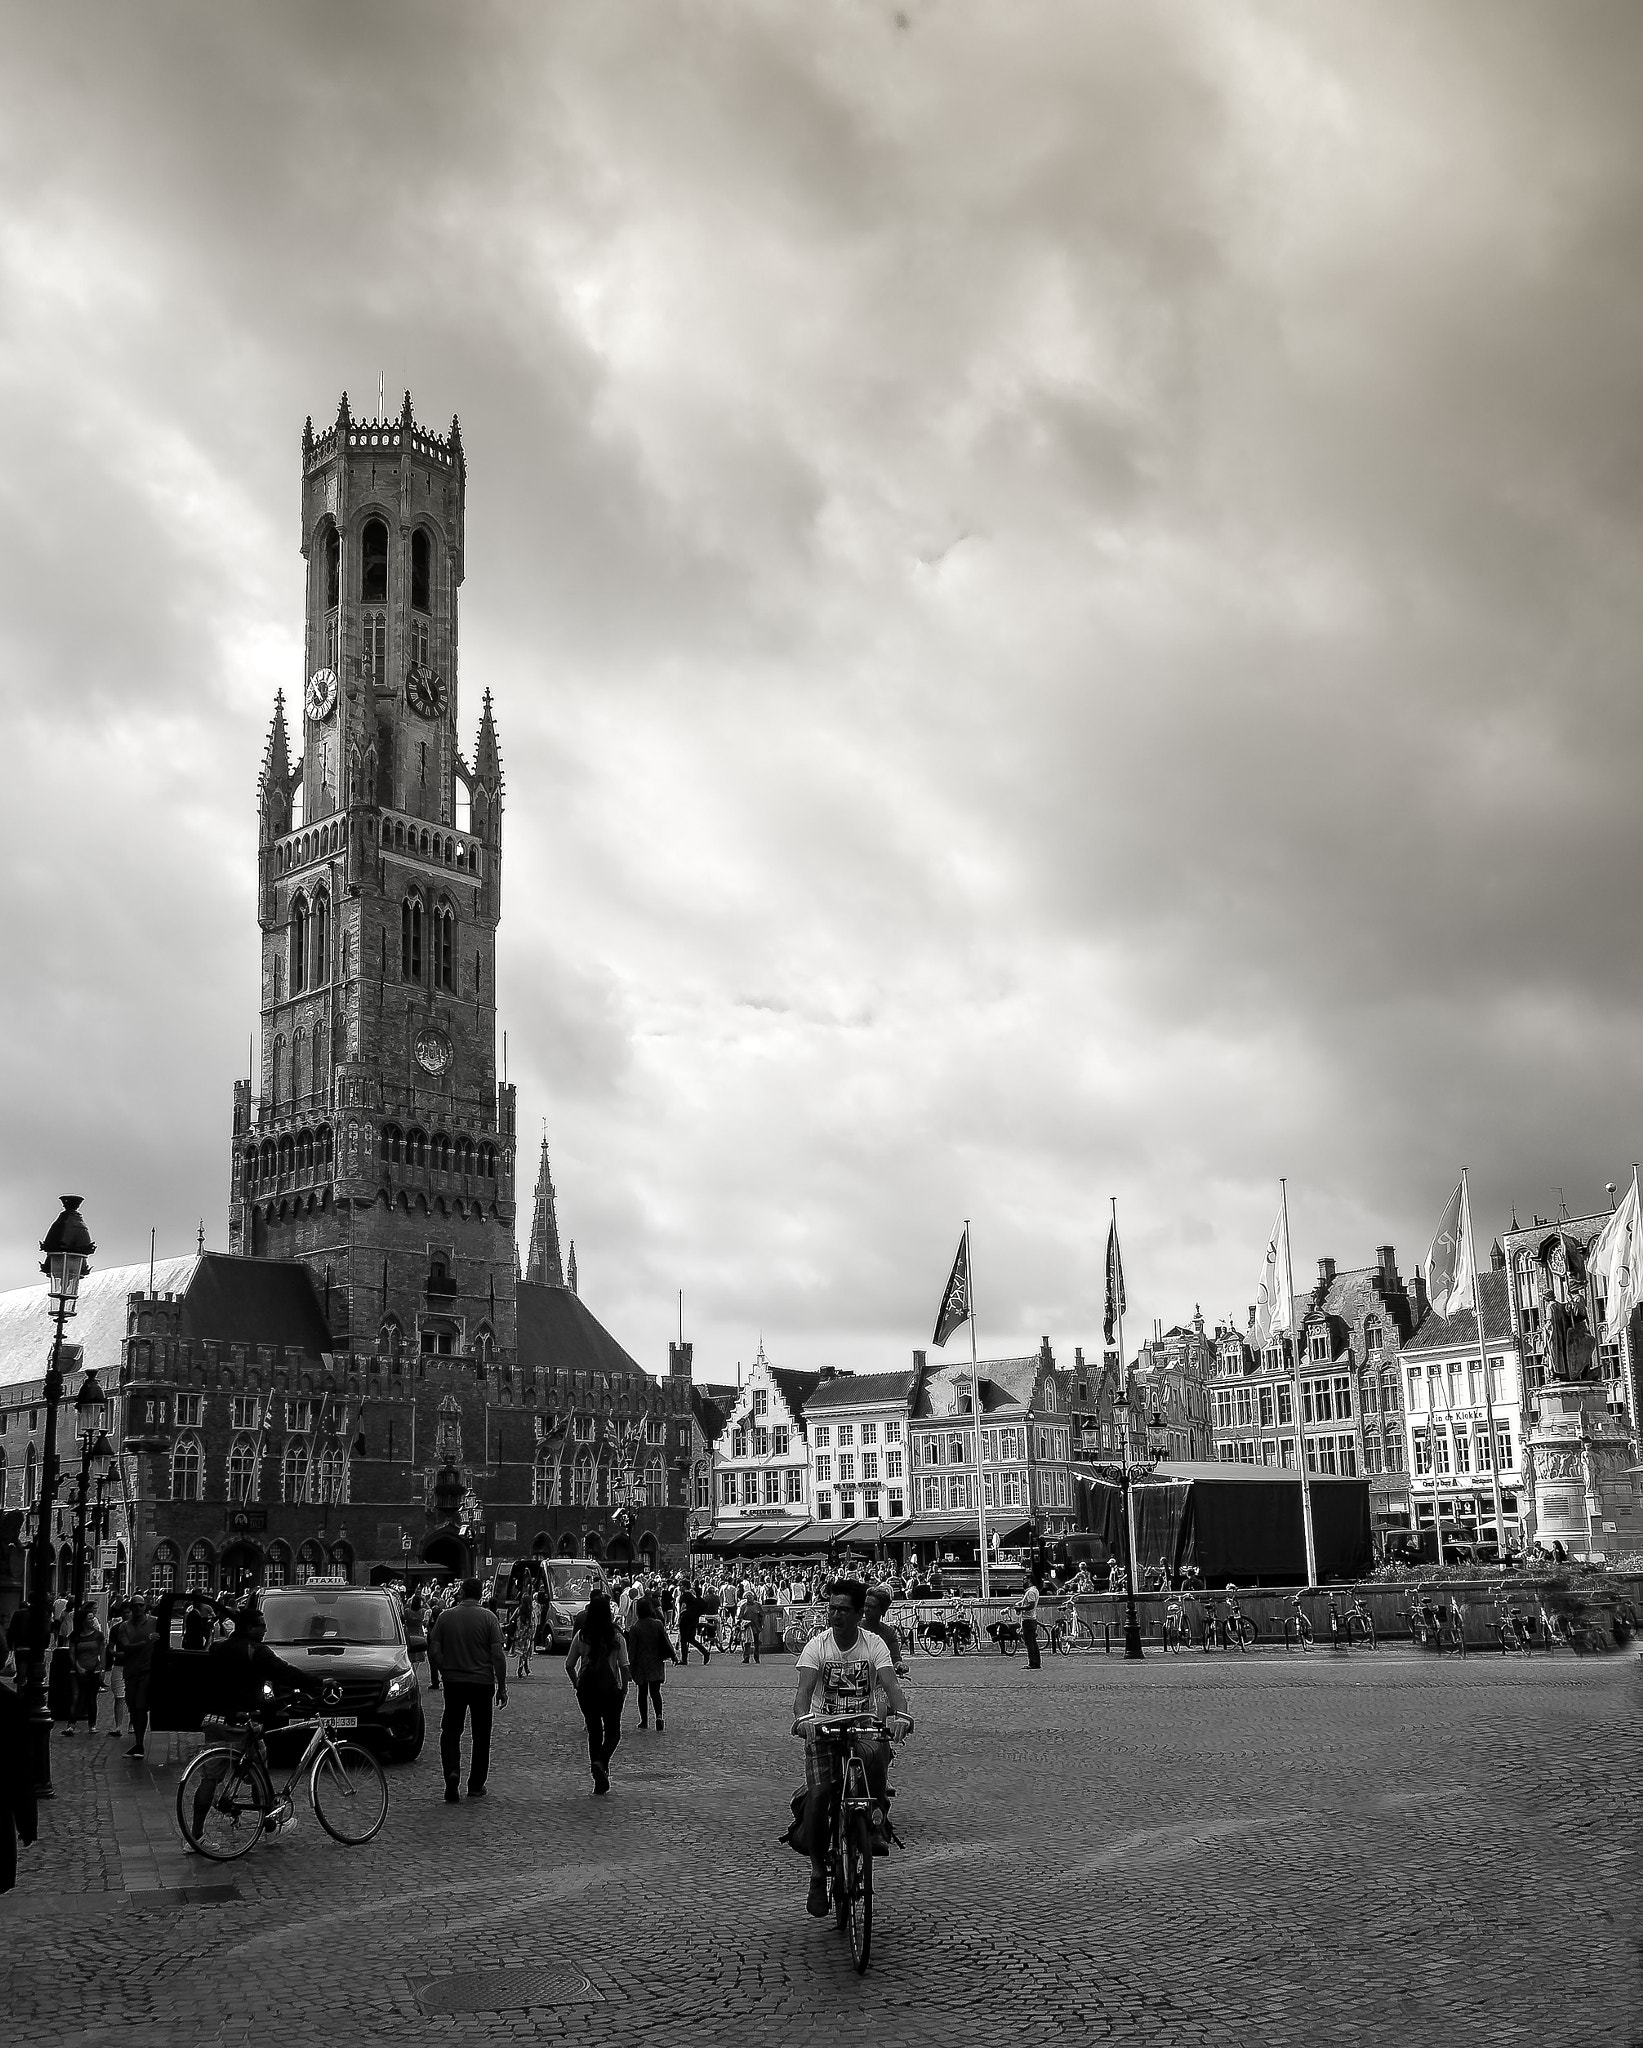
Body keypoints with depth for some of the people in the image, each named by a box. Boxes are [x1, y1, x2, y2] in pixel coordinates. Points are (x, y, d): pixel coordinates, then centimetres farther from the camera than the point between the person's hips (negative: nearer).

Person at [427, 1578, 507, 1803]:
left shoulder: (446, 1616, 0)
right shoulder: (488, 1618, -5)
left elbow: (434, 1651, -1)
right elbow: (498, 1655, -8)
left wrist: (437, 1675, 15)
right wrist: (502, 1686, -1)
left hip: (453, 1682, 1)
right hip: (482, 1683, -1)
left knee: (450, 1731, 10)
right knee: (481, 1734, 11)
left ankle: (452, 1772, -13)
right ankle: (476, 1785, 15)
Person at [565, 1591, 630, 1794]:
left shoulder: (581, 1636, -3)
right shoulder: (617, 1636, -8)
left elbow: (569, 1666, 0)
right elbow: (624, 1666, -10)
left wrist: (577, 1684, 15)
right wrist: (624, 1688, 4)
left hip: (586, 1688, 2)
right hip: (610, 1687, -2)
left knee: (594, 1731, 14)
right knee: (613, 1732, 12)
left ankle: (600, 1781, 14)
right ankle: (601, 1762, -17)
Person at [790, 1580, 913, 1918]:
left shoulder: (874, 1644, -7)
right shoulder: (817, 1646, -8)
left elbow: (891, 1684, -20)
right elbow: (804, 1689, -21)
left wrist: (901, 1714, -41)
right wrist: (802, 1718, -43)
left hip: (866, 1725, 0)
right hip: (826, 1726, 0)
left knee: (875, 1752, -36)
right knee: (817, 1795, -16)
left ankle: (876, 1819, -13)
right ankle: (818, 1875, 2)